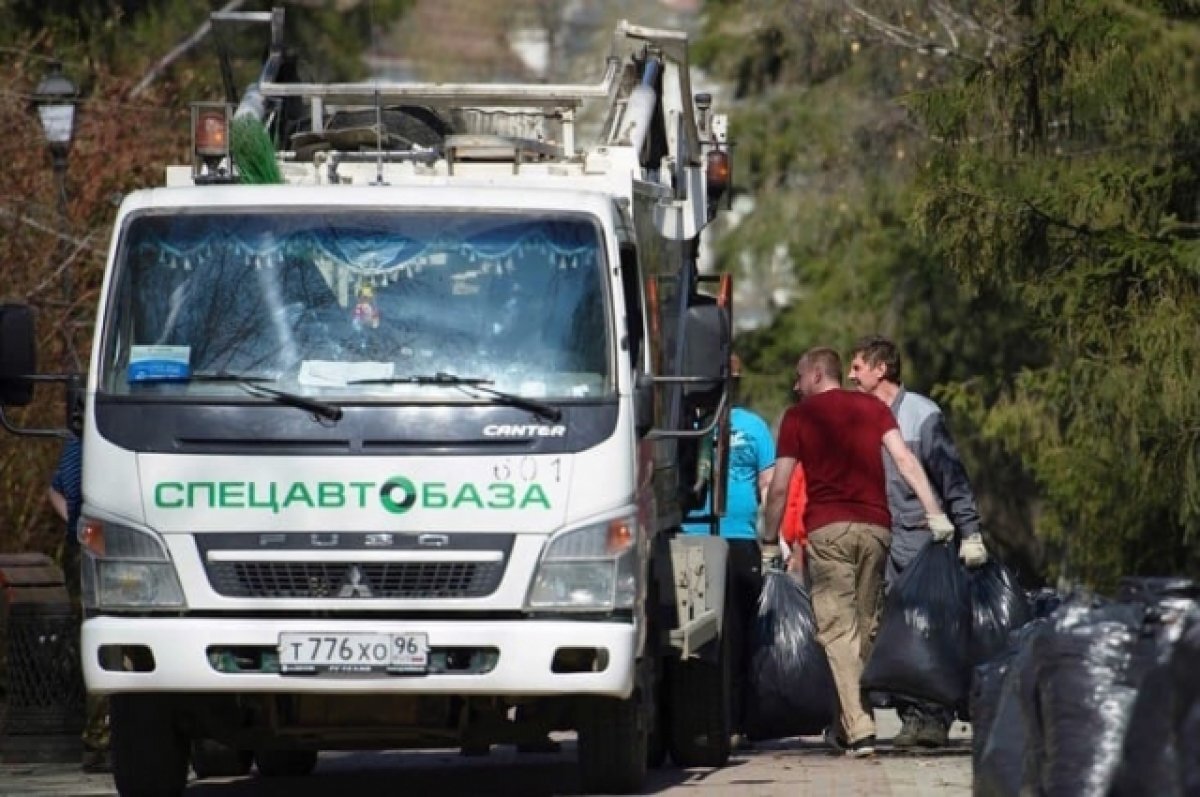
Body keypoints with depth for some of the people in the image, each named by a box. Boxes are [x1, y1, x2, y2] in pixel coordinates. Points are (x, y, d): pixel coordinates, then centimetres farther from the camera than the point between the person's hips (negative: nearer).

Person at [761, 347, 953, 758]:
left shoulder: (799, 416, 6)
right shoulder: (871, 408, 13)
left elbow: (780, 487, 3)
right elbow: (905, 460, 3)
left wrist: (770, 540, 12)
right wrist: (934, 512, 1)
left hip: (827, 527, -3)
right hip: (875, 525, 3)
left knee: (837, 628, -5)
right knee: (864, 627, 12)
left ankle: (859, 730, -17)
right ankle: (845, 724, 16)